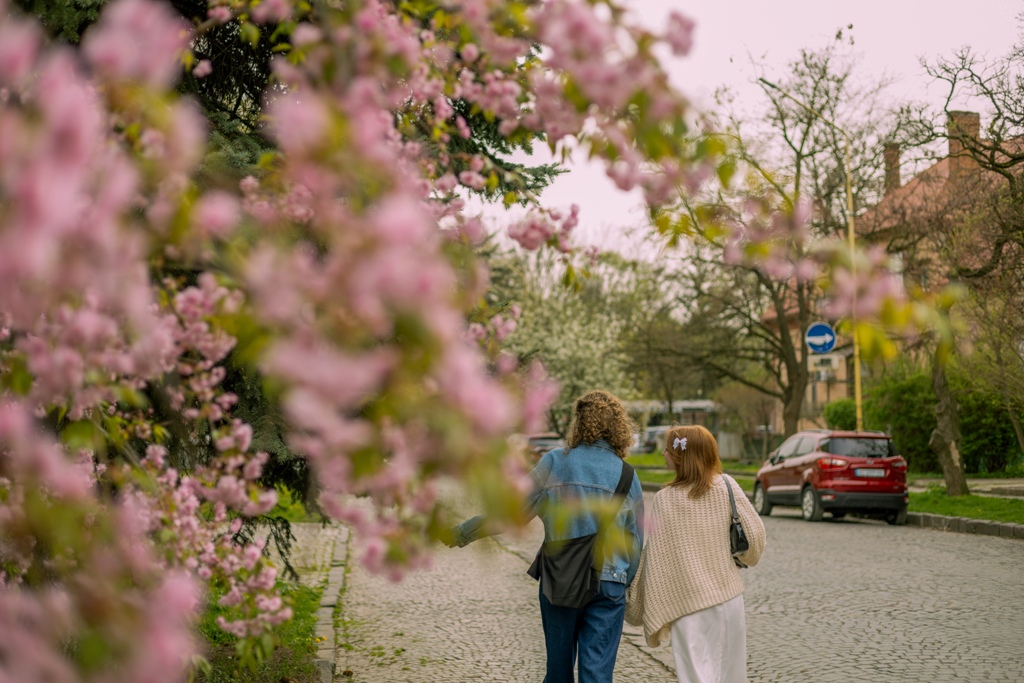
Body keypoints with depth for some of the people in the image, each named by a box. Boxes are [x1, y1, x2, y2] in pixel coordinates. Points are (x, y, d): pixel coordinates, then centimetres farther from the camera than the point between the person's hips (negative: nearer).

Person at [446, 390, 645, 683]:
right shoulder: (626, 476, -1)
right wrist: (623, 584, 16)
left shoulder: (554, 463, -4)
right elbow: (634, 541, 3)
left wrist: (463, 533, 4)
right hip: (608, 584, 0)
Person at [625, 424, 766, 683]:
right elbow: (755, 533, -2)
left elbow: (656, 558, -8)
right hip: (728, 596, 3)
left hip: (689, 603, -3)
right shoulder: (726, 486, -3)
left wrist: (651, 611, 1)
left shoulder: (665, 499, -9)